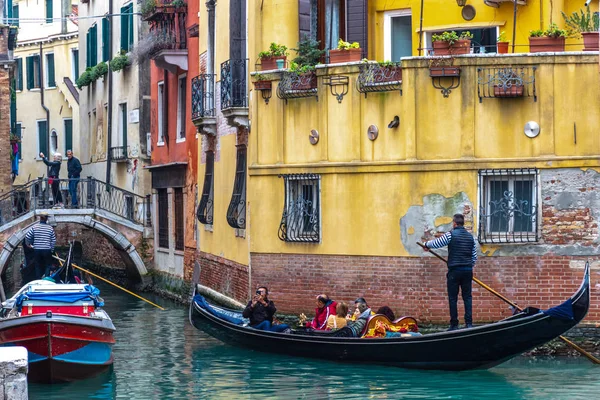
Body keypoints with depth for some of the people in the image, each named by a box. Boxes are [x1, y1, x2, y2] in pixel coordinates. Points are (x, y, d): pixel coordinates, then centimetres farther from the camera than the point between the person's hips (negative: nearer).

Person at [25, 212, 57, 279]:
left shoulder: (34, 227, -3)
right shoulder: (50, 228, -2)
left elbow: (27, 237, -4)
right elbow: (53, 241, 2)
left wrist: (28, 244, 16)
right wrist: (52, 250, 13)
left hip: (37, 250, 1)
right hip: (47, 250, -1)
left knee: (38, 266, 13)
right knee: (48, 266, 10)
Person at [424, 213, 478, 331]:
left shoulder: (450, 235, -7)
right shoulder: (470, 236, 10)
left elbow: (436, 243, 2)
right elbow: (474, 257, 15)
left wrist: (427, 244, 23)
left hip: (454, 270, -4)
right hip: (467, 271, 4)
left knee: (453, 298, 1)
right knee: (467, 297, 6)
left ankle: (454, 325, 1)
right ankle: (469, 323, -1)